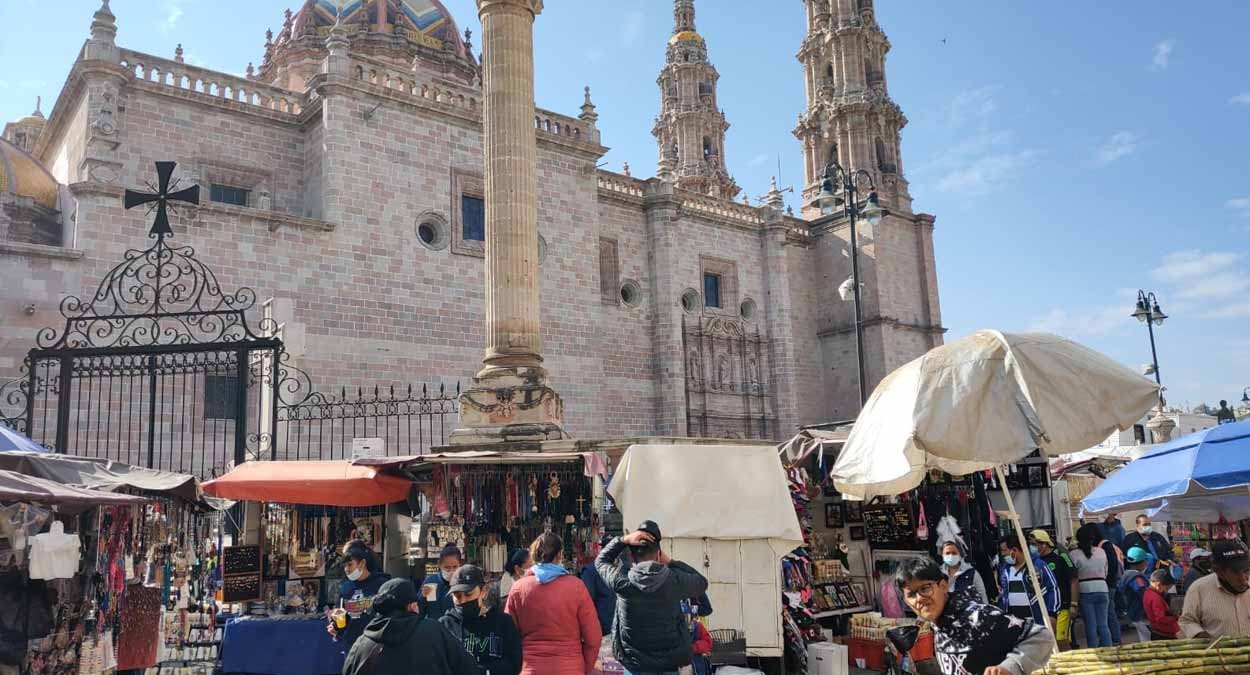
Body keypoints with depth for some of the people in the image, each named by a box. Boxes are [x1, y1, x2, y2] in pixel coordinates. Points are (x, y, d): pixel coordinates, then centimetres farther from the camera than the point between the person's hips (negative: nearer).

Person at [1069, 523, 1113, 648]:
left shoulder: (1075, 554, -7)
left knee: (1091, 626, 3)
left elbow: (1073, 579, -7)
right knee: (1103, 625, 8)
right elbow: (1105, 573, 12)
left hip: (1085, 591, -3)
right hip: (1102, 589, 3)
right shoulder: (1102, 552, 5)